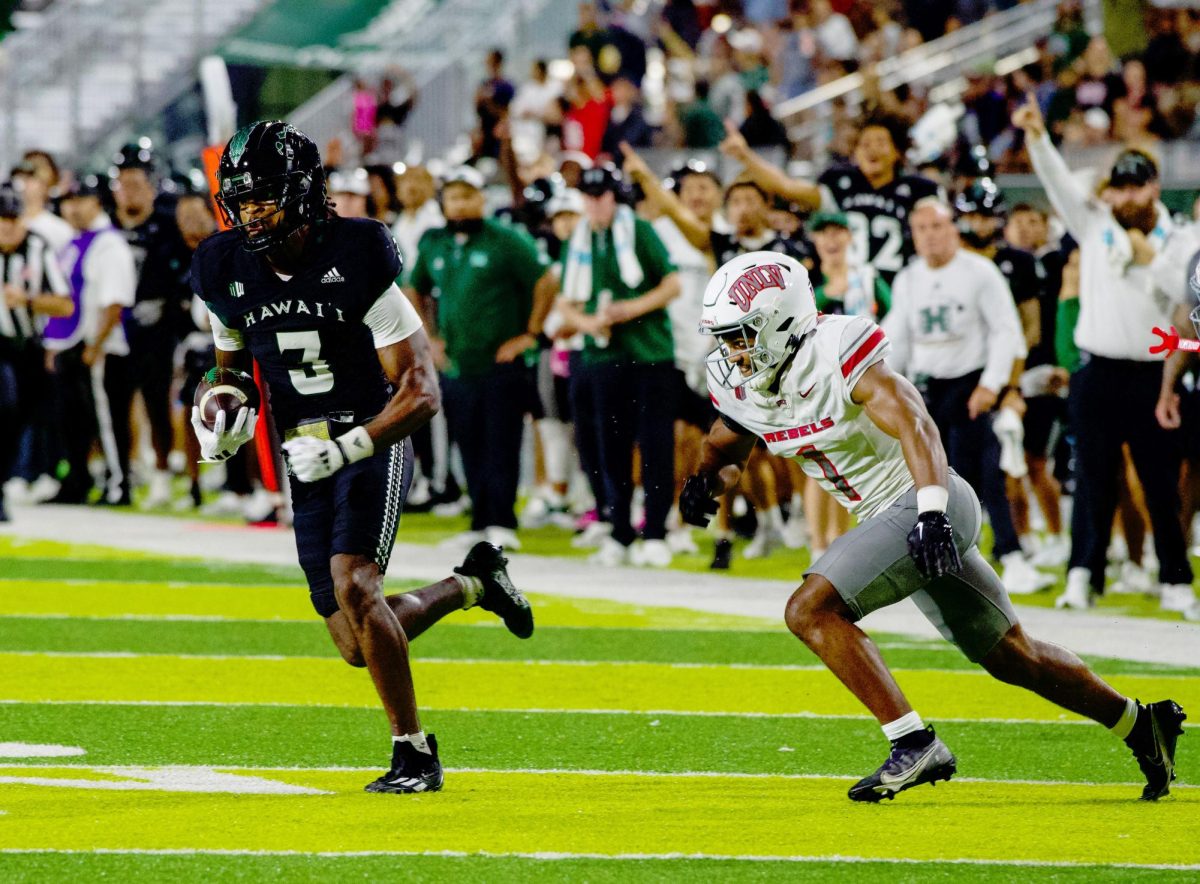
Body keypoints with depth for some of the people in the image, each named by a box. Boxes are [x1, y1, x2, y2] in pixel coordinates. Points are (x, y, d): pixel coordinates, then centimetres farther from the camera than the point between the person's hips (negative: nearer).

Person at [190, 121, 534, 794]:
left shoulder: (355, 264, -17)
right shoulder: (229, 275, -2)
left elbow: (422, 392, -17)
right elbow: (232, 366, 18)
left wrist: (346, 447, -30)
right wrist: (220, 423, -5)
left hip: (374, 444, -6)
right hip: (309, 460, 6)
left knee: (352, 585, -27)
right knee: (359, 646, 3)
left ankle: (414, 751, -13)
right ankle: (472, 584, 33)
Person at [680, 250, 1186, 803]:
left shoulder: (834, 355, -22)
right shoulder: (739, 384, 2)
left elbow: (914, 425, -31)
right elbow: (726, 448, 19)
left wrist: (932, 514, -43)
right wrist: (707, 481, -5)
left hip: (928, 509, -9)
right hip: (886, 519, 9)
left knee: (810, 610, -21)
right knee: (1009, 657, 19)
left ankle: (915, 746, -20)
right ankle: (1141, 724, 34)